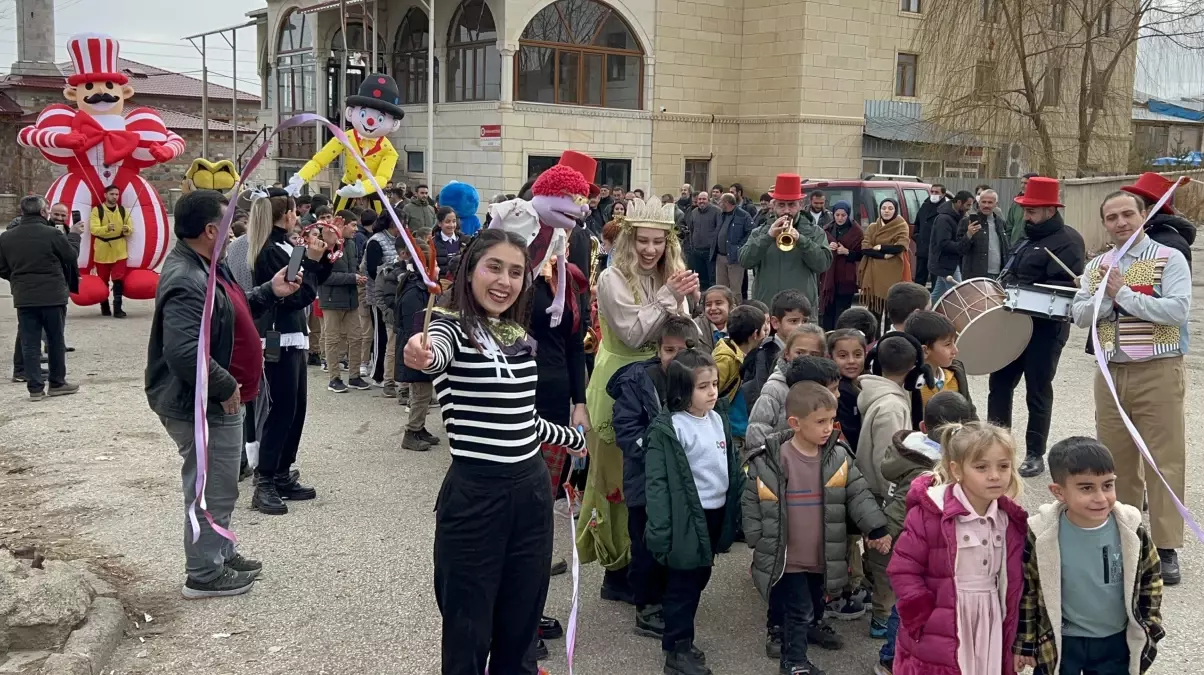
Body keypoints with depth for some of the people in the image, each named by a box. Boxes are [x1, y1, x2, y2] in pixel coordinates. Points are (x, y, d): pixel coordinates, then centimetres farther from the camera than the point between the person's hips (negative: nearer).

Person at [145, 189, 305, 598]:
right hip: (201, 406, -11)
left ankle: (221, 555, 37)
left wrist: (271, 292, 10)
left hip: (212, 401, 11)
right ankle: (204, 574, 14)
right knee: (211, 490, 1)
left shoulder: (203, 267, 10)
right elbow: (183, 351, -35)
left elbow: (230, 315, 23)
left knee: (218, 486, 23)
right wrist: (225, 387, -25)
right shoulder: (186, 282, -26)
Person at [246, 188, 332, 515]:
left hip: (292, 338, 10)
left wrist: (321, 256, 6)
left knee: (295, 410, 13)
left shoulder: (282, 248, 12)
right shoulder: (272, 252, -17)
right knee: (282, 411, -7)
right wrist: (311, 260, -14)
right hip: (279, 341, -10)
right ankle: (264, 485, -2)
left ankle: (282, 477, 21)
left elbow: (314, 282, 17)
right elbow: (299, 296, -19)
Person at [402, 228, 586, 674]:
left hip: (531, 491, 6)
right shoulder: (454, 328, -10)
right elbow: (435, 354, -35)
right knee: (468, 635, 7)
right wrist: (422, 356, -59)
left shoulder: (520, 335, 9)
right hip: (474, 494, -6)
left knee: (519, 630, 17)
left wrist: (571, 438, 36)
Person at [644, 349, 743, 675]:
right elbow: (658, 483, -18)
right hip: (688, 518, -7)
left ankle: (682, 640, 33)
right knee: (682, 584, 3)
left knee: (699, 579, 18)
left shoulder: (719, 421, 6)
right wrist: (661, 531, -21)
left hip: (717, 514, 7)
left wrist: (738, 511, 14)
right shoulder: (668, 428, -17)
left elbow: (733, 467, 15)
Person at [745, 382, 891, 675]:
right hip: (786, 556, -4)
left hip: (823, 553, 5)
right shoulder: (768, 462, -17)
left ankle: (813, 625, 55)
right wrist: (758, 543, -6)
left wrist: (876, 529, -9)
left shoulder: (838, 457, -6)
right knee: (798, 609, -1)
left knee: (815, 600, 26)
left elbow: (858, 494, -1)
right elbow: (751, 502, -8)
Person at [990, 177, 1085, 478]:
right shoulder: (1029, 238, 15)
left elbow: (1064, 288, -24)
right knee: (999, 383, 10)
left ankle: (1035, 455, 12)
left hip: (1044, 329, -9)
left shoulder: (1067, 242, -14)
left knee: (1037, 392, 1)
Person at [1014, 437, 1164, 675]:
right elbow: (1025, 590, -9)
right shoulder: (1040, 536, -22)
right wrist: (1025, 642, -3)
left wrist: (1150, 629, 5)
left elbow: (1150, 578, 2)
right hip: (1058, 644, -2)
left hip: (1116, 641, 2)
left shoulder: (1131, 530, -15)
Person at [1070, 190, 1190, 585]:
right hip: (1110, 373, 5)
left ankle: (1166, 549, 4)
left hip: (1159, 373, -5)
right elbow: (1080, 315, 3)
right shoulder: (1096, 267, 11)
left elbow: (1178, 310, -18)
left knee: (1165, 461, -2)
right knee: (1115, 459, 12)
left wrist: (1124, 293, -15)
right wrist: (1108, 297, -14)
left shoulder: (1169, 260, -5)